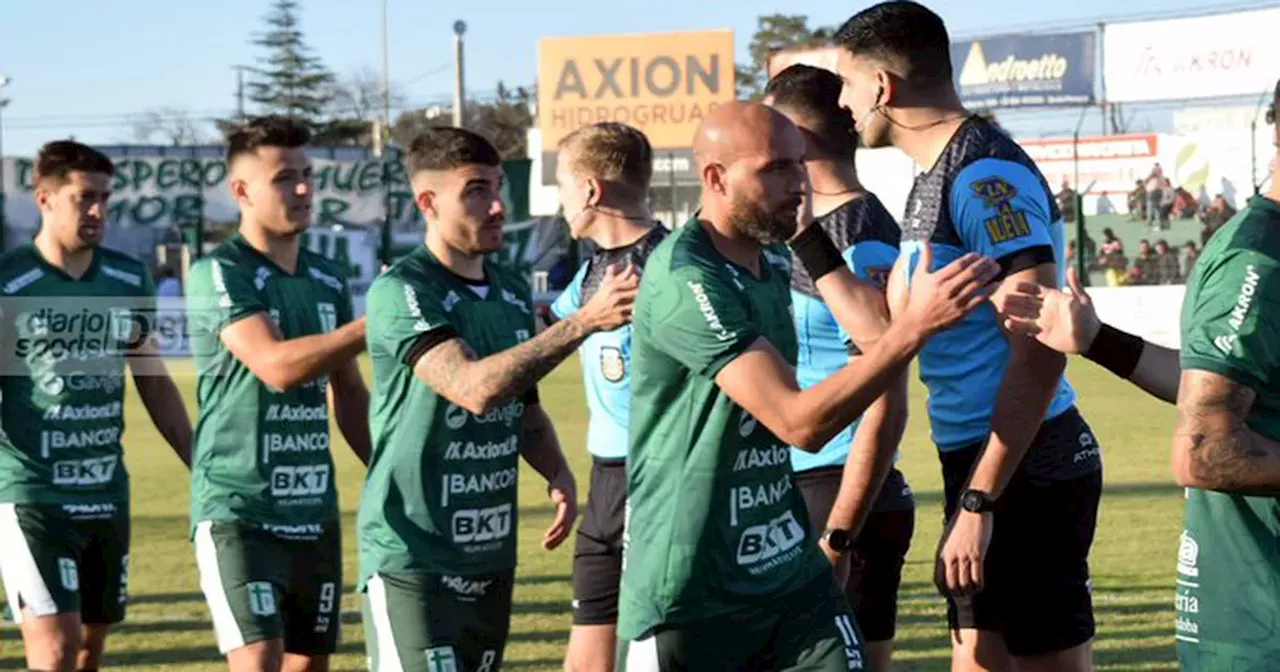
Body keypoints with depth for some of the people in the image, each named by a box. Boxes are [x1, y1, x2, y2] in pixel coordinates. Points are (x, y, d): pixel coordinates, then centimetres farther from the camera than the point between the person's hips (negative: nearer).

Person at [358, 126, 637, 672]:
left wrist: (557, 472, 1)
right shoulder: (401, 291, -14)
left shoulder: (513, 291, 10)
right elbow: (475, 388, -28)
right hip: (412, 559, -7)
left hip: (492, 555, 7)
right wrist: (585, 320, -33)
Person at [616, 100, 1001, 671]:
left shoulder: (772, 255, 7)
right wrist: (916, 324, -31)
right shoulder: (684, 279, -21)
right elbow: (799, 421, -26)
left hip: (788, 574, 7)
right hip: (688, 596, -7)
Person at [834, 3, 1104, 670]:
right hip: (980, 462, 10)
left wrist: (979, 501, -25)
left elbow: (1040, 351, -23)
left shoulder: (985, 178, -16)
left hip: (1023, 468, -10)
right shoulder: (935, 177, 15)